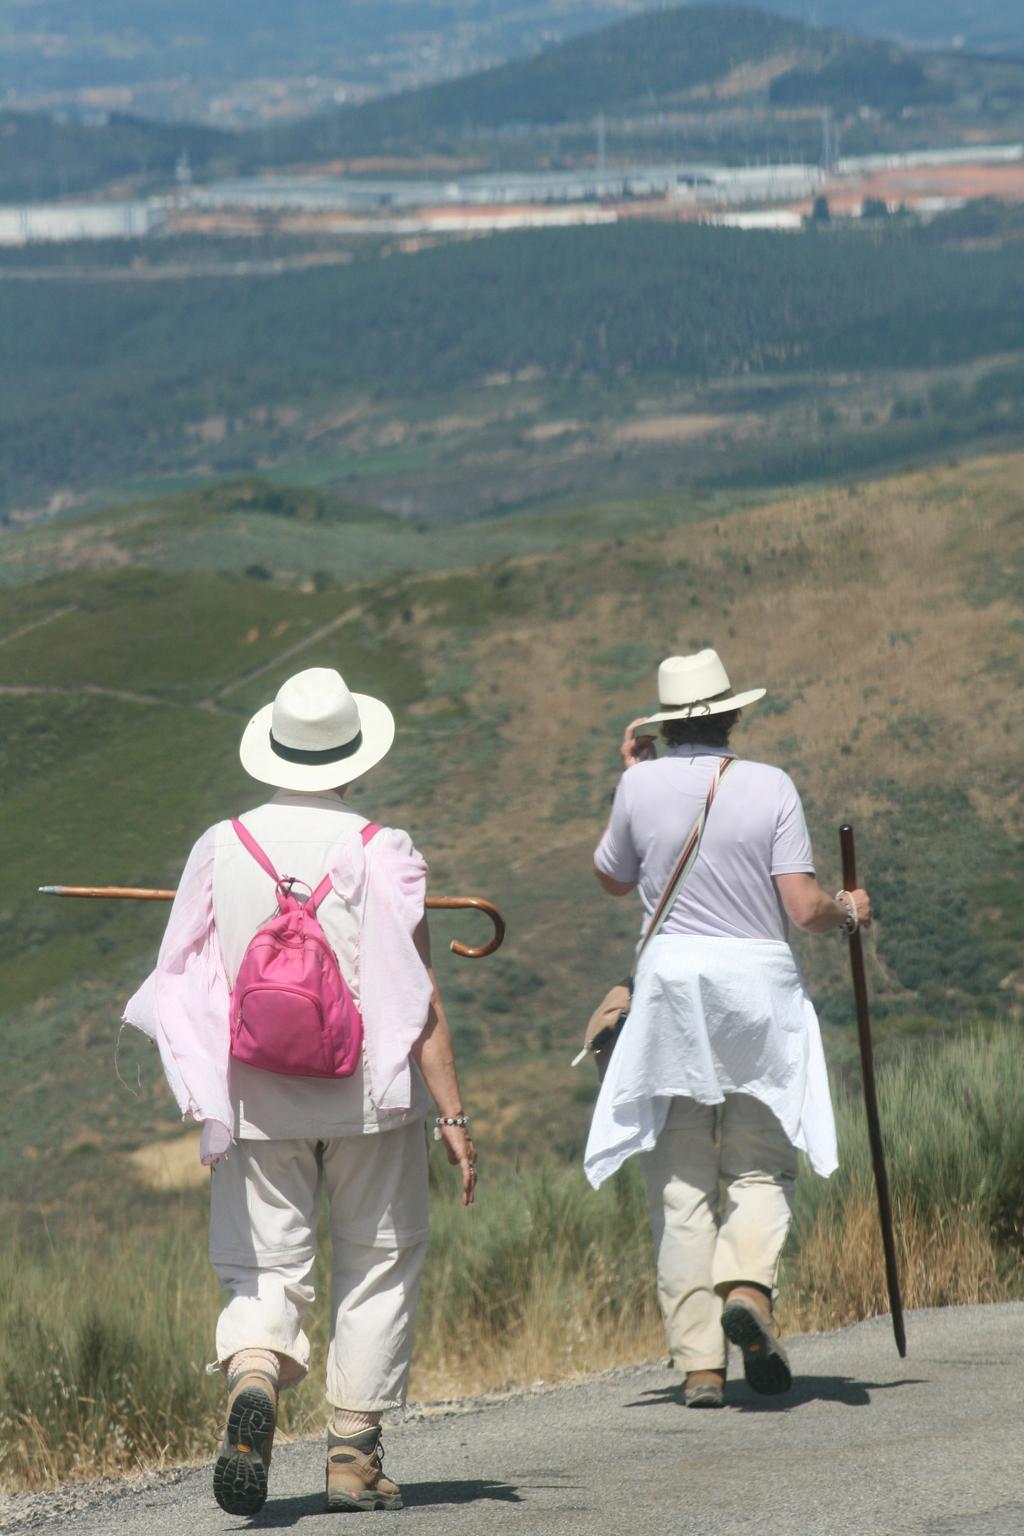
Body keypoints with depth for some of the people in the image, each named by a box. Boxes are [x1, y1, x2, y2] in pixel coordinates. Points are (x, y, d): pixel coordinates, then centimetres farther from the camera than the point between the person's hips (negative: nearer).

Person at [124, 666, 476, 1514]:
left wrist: (208, 1106, 19)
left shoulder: (221, 849, -1)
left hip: (255, 1101, 2)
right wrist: (454, 1114, -8)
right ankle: (355, 1451, 12)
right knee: (375, 1268, 13)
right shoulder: (380, 853, -9)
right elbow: (418, 998, -12)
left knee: (263, 1271, 7)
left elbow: (185, 981, 5)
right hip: (370, 1095, -2)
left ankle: (252, 1381, -24)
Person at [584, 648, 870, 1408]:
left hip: (672, 982, 1)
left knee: (681, 1182, 4)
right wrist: (849, 910, 14)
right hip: (759, 982, -1)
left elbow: (613, 879, 18)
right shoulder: (770, 786, -4)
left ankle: (700, 1362, -1)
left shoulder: (643, 784, 0)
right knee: (761, 1165, 9)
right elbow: (805, 909, -7)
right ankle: (748, 1285, -20)